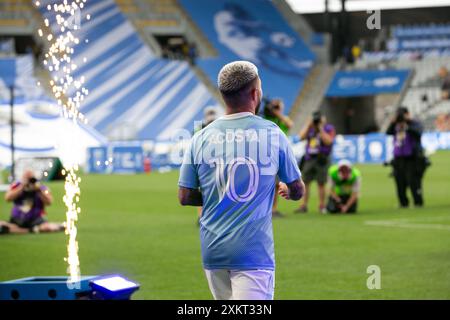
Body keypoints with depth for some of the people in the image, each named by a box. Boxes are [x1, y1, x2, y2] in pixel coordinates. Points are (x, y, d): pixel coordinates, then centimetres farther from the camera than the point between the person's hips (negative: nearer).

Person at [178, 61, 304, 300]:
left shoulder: (200, 139, 2)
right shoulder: (272, 134, -4)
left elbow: (185, 197, 5)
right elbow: (297, 190, 6)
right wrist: (285, 191, 30)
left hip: (212, 252, 4)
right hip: (254, 252, -4)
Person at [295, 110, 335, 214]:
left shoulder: (329, 128, 0)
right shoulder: (309, 128, 12)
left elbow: (328, 141, -15)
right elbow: (301, 136, -2)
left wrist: (321, 128, -13)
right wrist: (308, 125, -3)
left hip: (321, 160, -4)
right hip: (309, 159, 4)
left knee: (321, 184, -1)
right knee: (305, 182, 1)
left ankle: (322, 206, 8)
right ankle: (304, 205, 6)